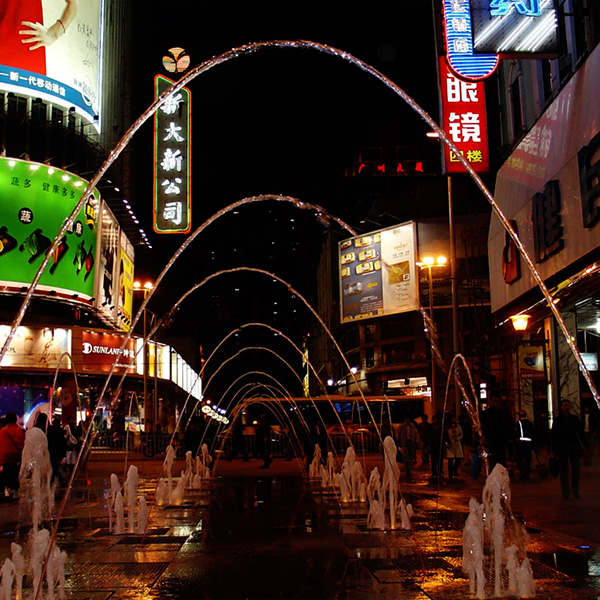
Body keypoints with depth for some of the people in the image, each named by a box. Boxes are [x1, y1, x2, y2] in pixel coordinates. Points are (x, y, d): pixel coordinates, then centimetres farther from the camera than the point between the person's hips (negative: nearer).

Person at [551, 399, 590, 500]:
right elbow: (554, 436, 0)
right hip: (562, 448, -2)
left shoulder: (574, 419, 6)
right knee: (564, 471, 2)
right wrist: (554, 451, -2)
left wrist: (587, 446, 5)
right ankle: (565, 494, 11)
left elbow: (581, 433, 9)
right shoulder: (557, 420, 0)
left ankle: (575, 490, 16)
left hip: (574, 447, 2)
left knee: (576, 469, -4)